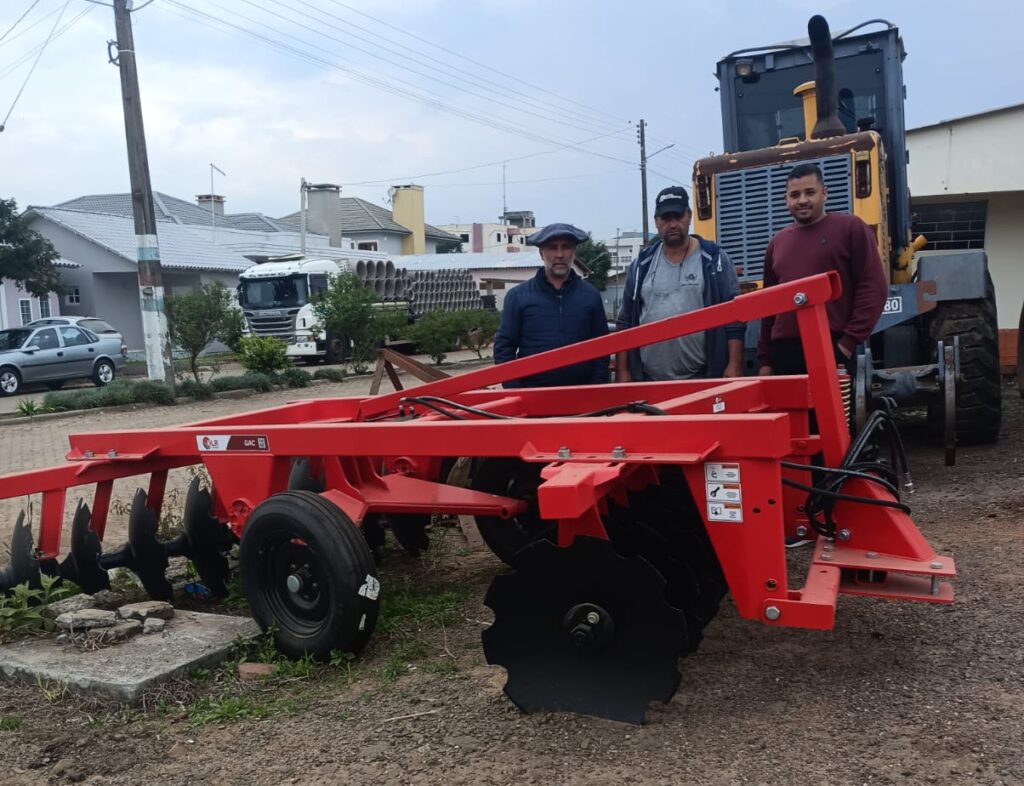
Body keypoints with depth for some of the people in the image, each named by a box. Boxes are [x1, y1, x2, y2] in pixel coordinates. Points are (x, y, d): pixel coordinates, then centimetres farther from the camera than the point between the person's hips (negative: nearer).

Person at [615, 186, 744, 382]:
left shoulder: (714, 260, 2)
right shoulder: (641, 266, 10)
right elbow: (626, 322, 12)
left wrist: (734, 366, -9)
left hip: (703, 380, -2)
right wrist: (623, 371, 6)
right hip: (649, 380, 3)